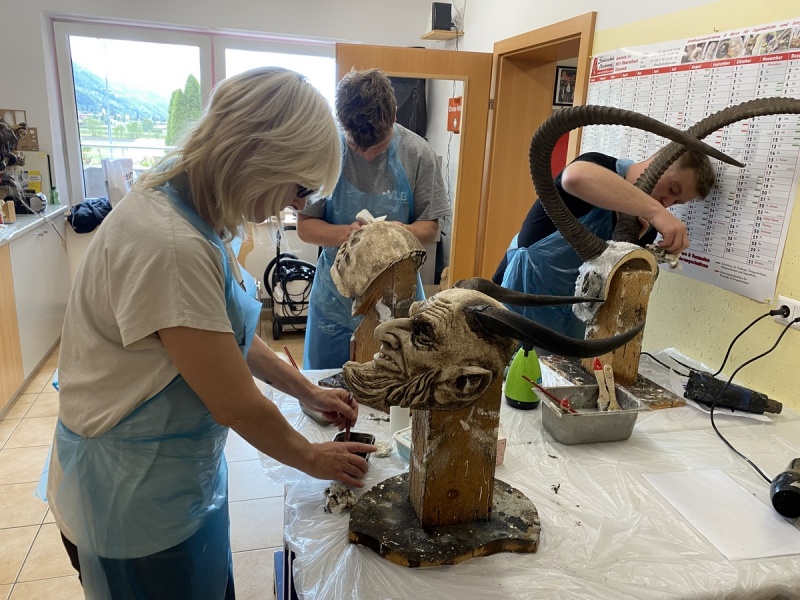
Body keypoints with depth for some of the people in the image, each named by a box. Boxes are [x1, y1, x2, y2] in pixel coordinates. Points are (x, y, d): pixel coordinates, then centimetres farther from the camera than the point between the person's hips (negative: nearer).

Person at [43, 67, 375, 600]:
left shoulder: (197, 213, -3)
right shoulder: (168, 245, -33)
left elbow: (229, 334, 9)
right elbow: (237, 403, -25)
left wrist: (308, 391, 9)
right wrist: (311, 458, -8)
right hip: (137, 492, -8)